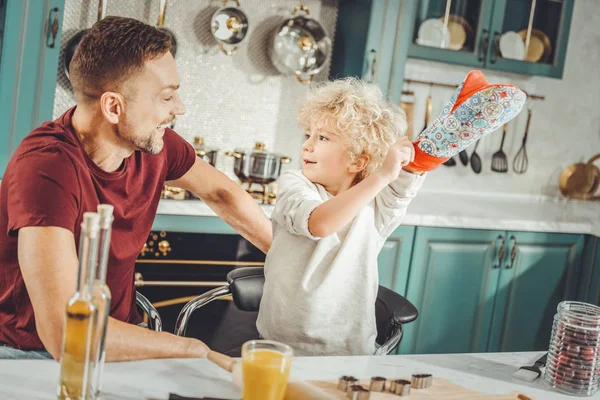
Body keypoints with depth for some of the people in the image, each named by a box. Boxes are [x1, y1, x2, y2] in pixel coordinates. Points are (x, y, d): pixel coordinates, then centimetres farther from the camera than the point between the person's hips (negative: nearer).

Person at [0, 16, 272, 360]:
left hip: (115, 340, 6)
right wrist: (193, 349, -25)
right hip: (34, 353, -6)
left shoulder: (152, 141, -7)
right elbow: (63, 333, -35)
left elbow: (219, 192, 16)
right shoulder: (47, 166, -28)